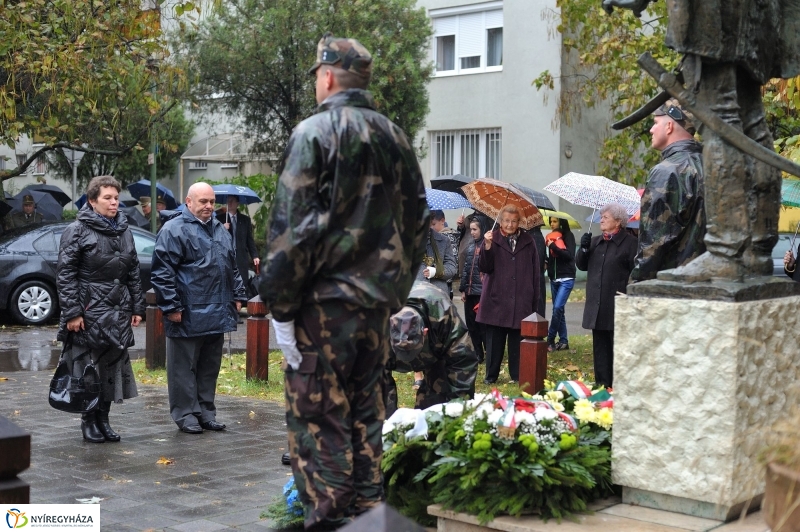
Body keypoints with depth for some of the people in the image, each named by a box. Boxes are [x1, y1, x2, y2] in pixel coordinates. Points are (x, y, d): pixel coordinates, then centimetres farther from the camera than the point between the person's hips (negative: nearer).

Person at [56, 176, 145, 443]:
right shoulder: (77, 231, -6)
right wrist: (72, 313, -14)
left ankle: (103, 418, 18)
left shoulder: (124, 231, 13)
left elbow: (134, 273, 16)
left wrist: (137, 308, 11)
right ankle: (89, 421, 11)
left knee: (114, 366, 7)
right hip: (89, 311, -6)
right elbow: (65, 274, -9)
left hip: (118, 312, 6)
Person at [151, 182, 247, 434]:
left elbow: (232, 267, 25)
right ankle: (185, 414, 9)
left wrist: (237, 295, 17)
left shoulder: (220, 230, 16)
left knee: (210, 367, 13)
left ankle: (206, 411, 22)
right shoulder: (174, 230, -9)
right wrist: (171, 306, -17)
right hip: (188, 316, -7)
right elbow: (162, 272, -13)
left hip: (217, 315, 7)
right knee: (184, 367, 1)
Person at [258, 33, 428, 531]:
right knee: (366, 412, 14)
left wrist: (280, 304, -10)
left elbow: (291, 224, -14)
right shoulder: (396, 138, 13)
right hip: (378, 302, 7)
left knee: (317, 416, -1)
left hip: (325, 300, -7)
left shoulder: (316, 132, -8)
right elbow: (418, 223, 17)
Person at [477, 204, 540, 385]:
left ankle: (517, 376, 12)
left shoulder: (528, 241, 8)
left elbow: (535, 272, 10)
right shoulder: (492, 239, 3)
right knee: (494, 340, 3)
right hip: (496, 300, -1)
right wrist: (487, 246, -21)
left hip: (521, 302, 1)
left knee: (518, 341, 2)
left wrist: (535, 299, 6)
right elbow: (485, 268, -6)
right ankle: (491, 375, 12)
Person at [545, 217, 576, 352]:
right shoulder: (551, 236, 10)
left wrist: (553, 246, -18)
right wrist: (546, 263, -3)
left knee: (558, 308, -15)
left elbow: (569, 255, -17)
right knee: (558, 310, 9)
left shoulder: (568, 236, -6)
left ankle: (550, 339, -8)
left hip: (566, 278, -7)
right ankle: (563, 341, 16)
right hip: (554, 278, 7)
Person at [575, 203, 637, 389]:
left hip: (618, 307, -6)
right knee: (600, 349, 11)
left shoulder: (630, 243, -5)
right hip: (597, 307, 7)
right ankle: (602, 387, 18)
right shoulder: (595, 242, 16)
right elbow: (581, 265, 14)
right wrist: (584, 248, -3)